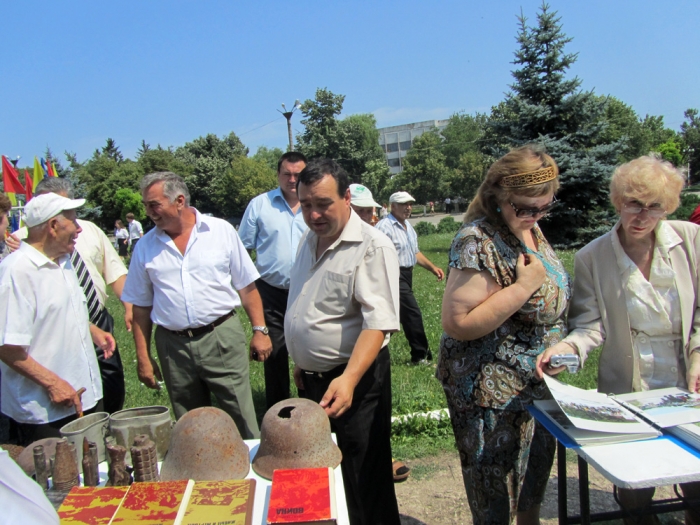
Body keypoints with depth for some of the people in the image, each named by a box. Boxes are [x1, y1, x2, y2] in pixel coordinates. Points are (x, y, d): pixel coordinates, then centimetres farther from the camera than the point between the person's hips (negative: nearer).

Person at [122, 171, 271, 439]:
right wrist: (143, 357, 6)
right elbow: (141, 306, 9)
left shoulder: (221, 231, -1)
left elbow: (246, 287, 2)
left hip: (222, 337, -2)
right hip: (173, 346, 3)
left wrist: (259, 331, -3)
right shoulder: (146, 246, 5)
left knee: (243, 422, 1)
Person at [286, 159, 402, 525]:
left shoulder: (372, 246, -19)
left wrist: (349, 378, -39)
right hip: (312, 380, 8)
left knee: (364, 482, 6)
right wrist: (301, 363, 17)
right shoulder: (309, 240, 7)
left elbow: (378, 322, -28)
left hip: (354, 381, -7)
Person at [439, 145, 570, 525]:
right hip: (495, 393, -8)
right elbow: (457, 323, -28)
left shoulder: (530, 228, 3)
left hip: (538, 386, 9)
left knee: (535, 480, 27)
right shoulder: (479, 241, -24)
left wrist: (562, 350, 8)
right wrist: (524, 286, -29)